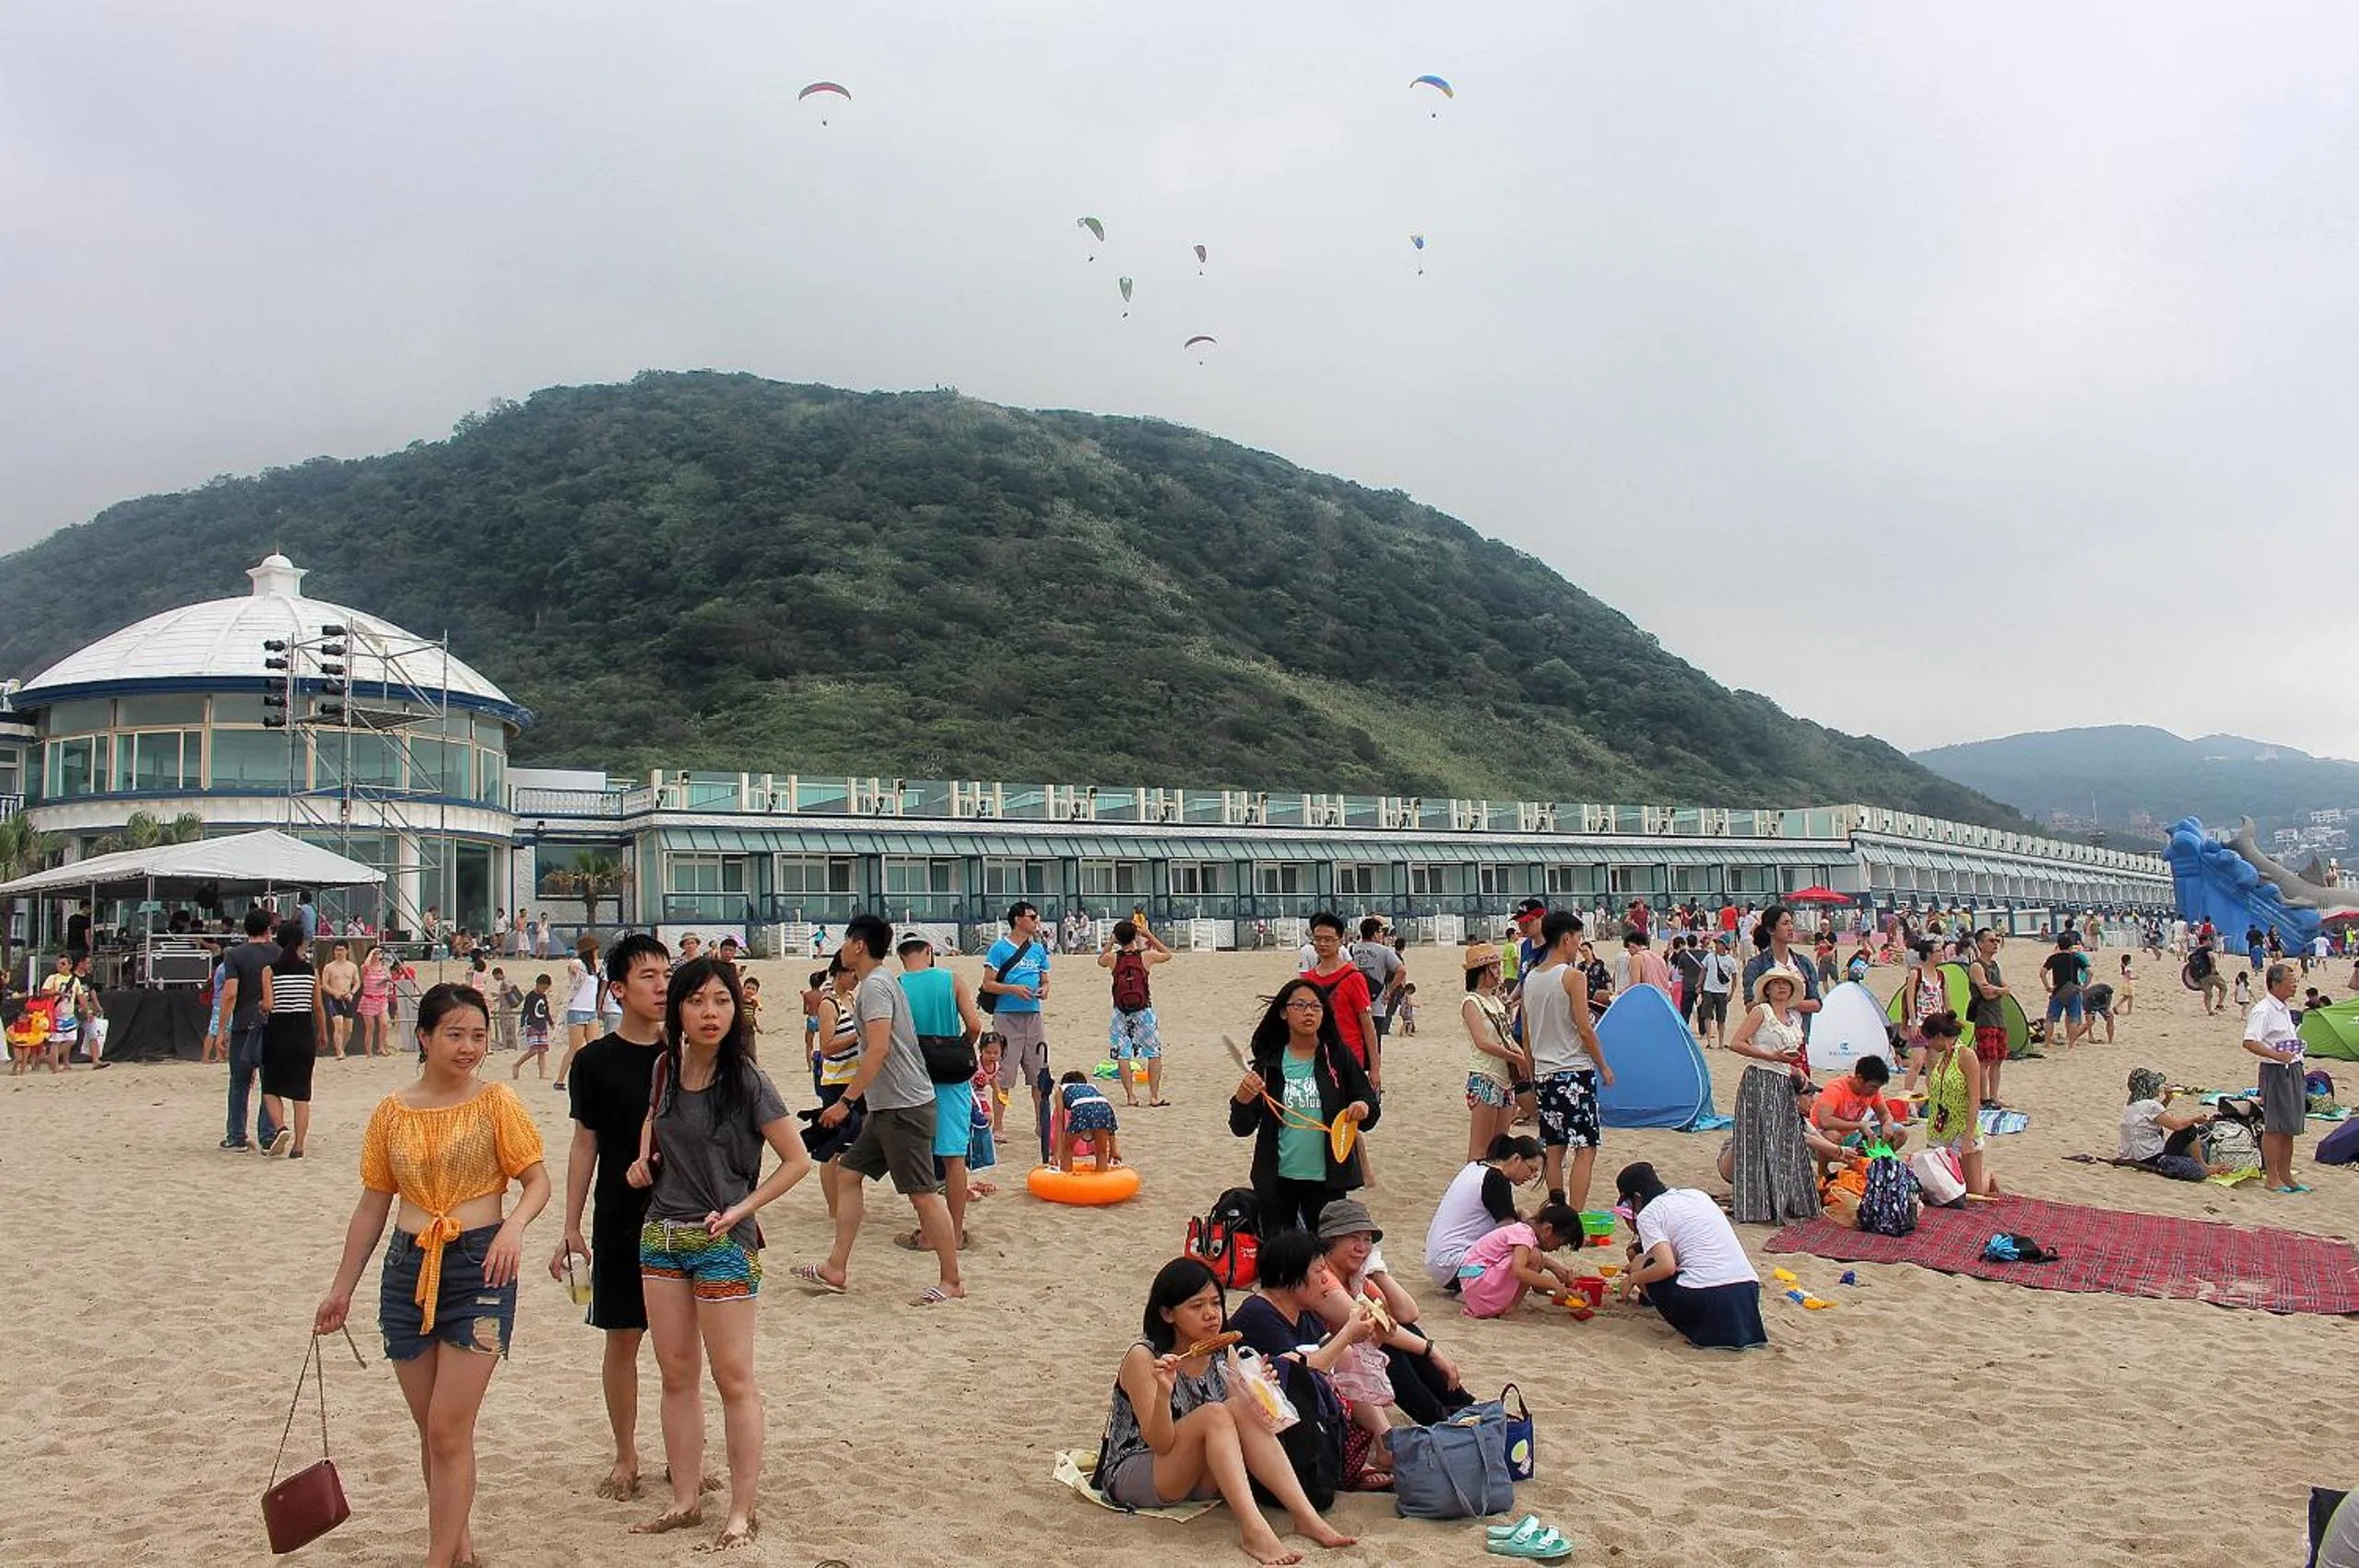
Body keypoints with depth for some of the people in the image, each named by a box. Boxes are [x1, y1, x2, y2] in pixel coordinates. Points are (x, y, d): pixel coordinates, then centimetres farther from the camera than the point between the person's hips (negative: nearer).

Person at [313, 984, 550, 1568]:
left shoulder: (497, 1102, -5)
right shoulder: (391, 1113, 5)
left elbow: (538, 1181, -3)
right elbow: (373, 1204, 12)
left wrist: (514, 1226, -24)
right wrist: (342, 1289, 14)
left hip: (478, 1269, -4)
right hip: (409, 1271, 4)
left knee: (449, 1430, -6)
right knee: (431, 1429, 13)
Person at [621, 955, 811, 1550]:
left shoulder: (746, 1081, -14)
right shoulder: (665, 1068, 2)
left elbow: (797, 1160, -9)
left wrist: (742, 1209, -14)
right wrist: (644, 1155, 5)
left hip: (722, 1242, -6)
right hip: (660, 1235, 6)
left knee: (733, 1379, 3)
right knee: (676, 1373, 13)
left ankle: (742, 1512, 13)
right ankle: (685, 1500, 26)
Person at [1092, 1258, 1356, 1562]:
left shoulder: (1220, 1358, 4)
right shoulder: (1143, 1358, -15)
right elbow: (1161, 1444, -21)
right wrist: (1164, 1391, -38)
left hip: (1197, 1479, 6)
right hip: (1130, 1477, -6)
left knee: (1243, 1409, -21)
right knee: (1213, 1414, -29)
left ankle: (1304, 1516, -29)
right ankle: (1252, 1530, -41)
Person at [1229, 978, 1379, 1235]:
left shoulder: (1339, 1057, -1)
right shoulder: (1269, 1061, -1)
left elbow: (1372, 1105, 5)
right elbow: (1241, 1128, -1)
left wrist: (1364, 1109, -18)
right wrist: (1243, 1099, -21)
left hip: (1326, 1179, 0)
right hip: (1276, 1178, 0)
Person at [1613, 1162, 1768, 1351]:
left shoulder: (1648, 1214, 1)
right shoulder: (1697, 1195, 22)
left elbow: (1667, 1267, -12)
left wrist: (1632, 1279, 7)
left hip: (1705, 1296, -7)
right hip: (1748, 1289, 7)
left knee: (1639, 1263, 16)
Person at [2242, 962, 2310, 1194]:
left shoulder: (2284, 1010, 15)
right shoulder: (2263, 1010, -14)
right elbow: (2250, 1042, -24)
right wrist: (2277, 1055, -34)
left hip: (2293, 1071, 9)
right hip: (2275, 1071, -9)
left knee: (2290, 1127, 13)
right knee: (2274, 1127, -4)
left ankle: (2285, 1176, 22)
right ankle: (2271, 1177, 2)